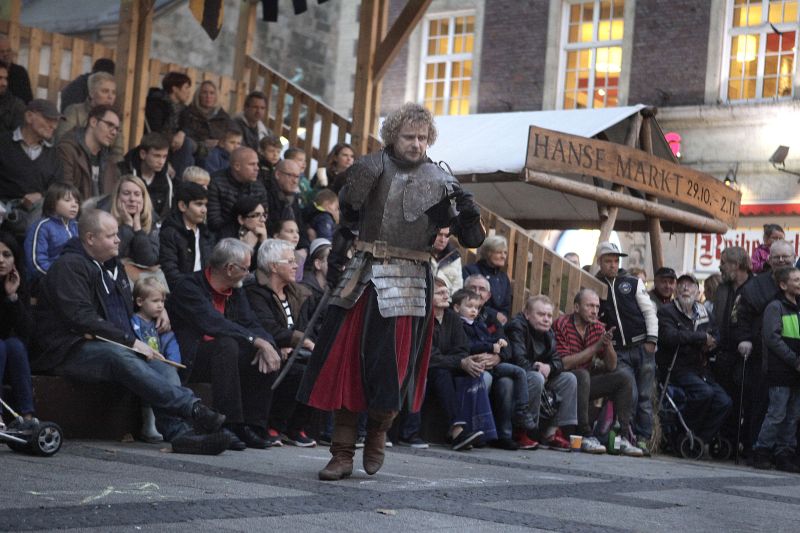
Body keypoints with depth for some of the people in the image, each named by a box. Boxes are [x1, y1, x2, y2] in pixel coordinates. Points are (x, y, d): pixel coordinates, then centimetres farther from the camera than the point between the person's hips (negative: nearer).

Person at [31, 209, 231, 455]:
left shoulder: (113, 267, 23)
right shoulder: (68, 267, -5)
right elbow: (81, 318, -17)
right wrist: (130, 340, -19)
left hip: (116, 348, 8)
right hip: (72, 350, -8)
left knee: (163, 367, -20)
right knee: (119, 357, -37)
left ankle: (179, 431, -42)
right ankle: (194, 409, -49)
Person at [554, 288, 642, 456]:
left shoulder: (598, 327, 6)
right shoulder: (562, 325, -14)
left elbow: (611, 366, 5)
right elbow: (564, 363, -23)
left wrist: (608, 344, -15)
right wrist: (596, 347, -22)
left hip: (585, 384, 7)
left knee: (625, 379, -4)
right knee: (582, 375, -35)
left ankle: (623, 436, -10)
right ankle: (586, 436, -34)